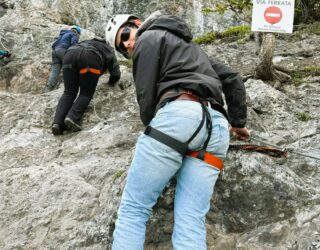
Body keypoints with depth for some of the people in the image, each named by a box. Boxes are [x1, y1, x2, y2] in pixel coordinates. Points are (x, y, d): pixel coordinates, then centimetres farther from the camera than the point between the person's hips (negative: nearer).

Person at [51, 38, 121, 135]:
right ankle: (73, 118, -20)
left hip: (70, 53, 4)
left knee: (69, 93, 7)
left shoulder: (87, 43, 46)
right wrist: (111, 82, 51)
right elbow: (116, 74, 30)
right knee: (86, 94, 5)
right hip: (90, 57, -4)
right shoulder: (109, 51, 35)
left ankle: (58, 122, -12)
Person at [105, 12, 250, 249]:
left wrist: (154, 133, 17)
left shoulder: (149, 38, 14)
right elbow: (232, 79, 34)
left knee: (133, 209, -4)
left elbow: (146, 97, 3)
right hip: (218, 129, 7)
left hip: (179, 114, -7)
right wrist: (238, 122, 37)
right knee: (190, 221, -2)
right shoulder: (190, 46, 38)